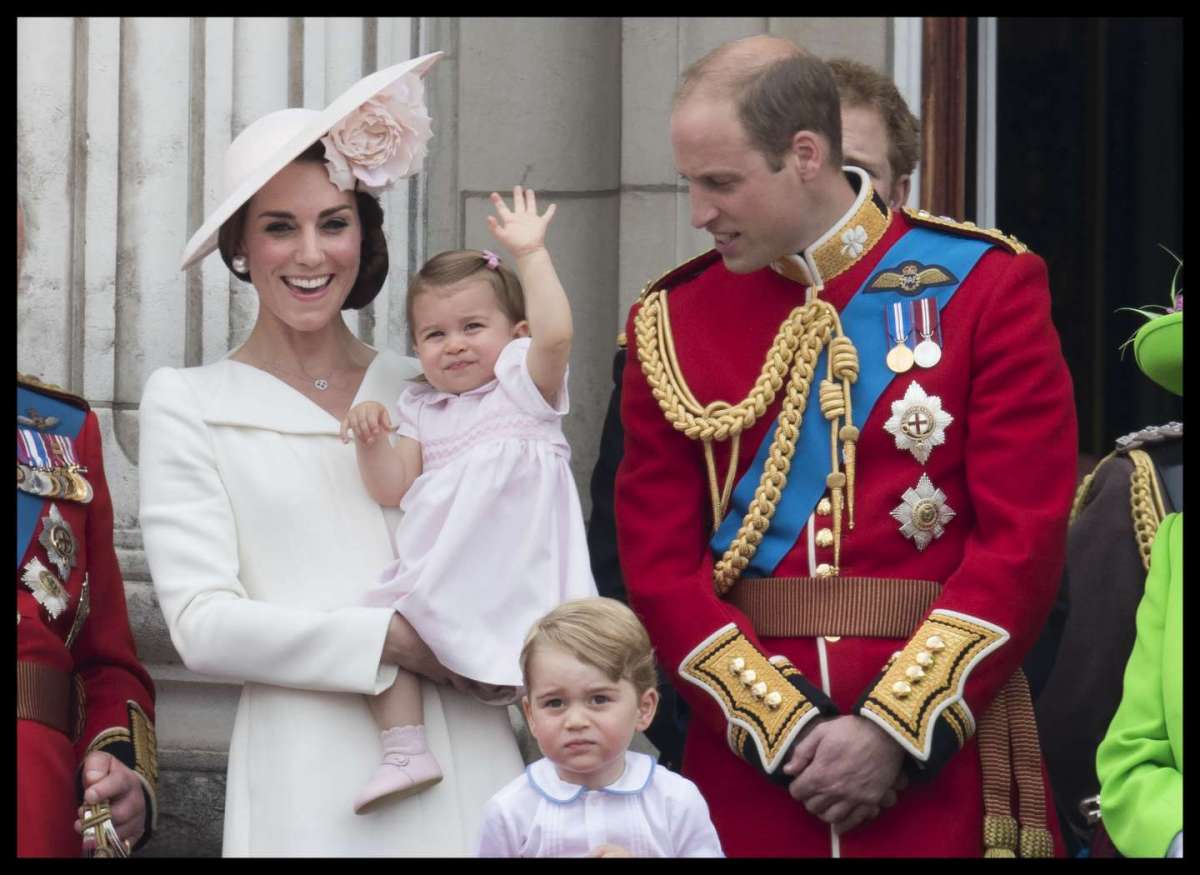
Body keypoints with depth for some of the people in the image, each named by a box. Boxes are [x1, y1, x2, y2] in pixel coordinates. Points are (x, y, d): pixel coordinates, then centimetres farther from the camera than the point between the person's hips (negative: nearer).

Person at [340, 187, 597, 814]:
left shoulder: (523, 383, 8)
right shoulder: (419, 409, 22)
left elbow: (554, 334, -14)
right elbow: (393, 488, 12)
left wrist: (531, 253, -12)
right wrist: (372, 439, -5)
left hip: (519, 571, -5)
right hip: (439, 578, 5)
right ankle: (405, 752, -15)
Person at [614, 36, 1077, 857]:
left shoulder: (984, 284, -2)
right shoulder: (673, 320, 5)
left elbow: (1025, 538, -8)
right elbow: (659, 561, 0)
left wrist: (894, 729, -14)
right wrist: (784, 726, -11)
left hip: (943, 751, -2)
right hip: (746, 753, 2)